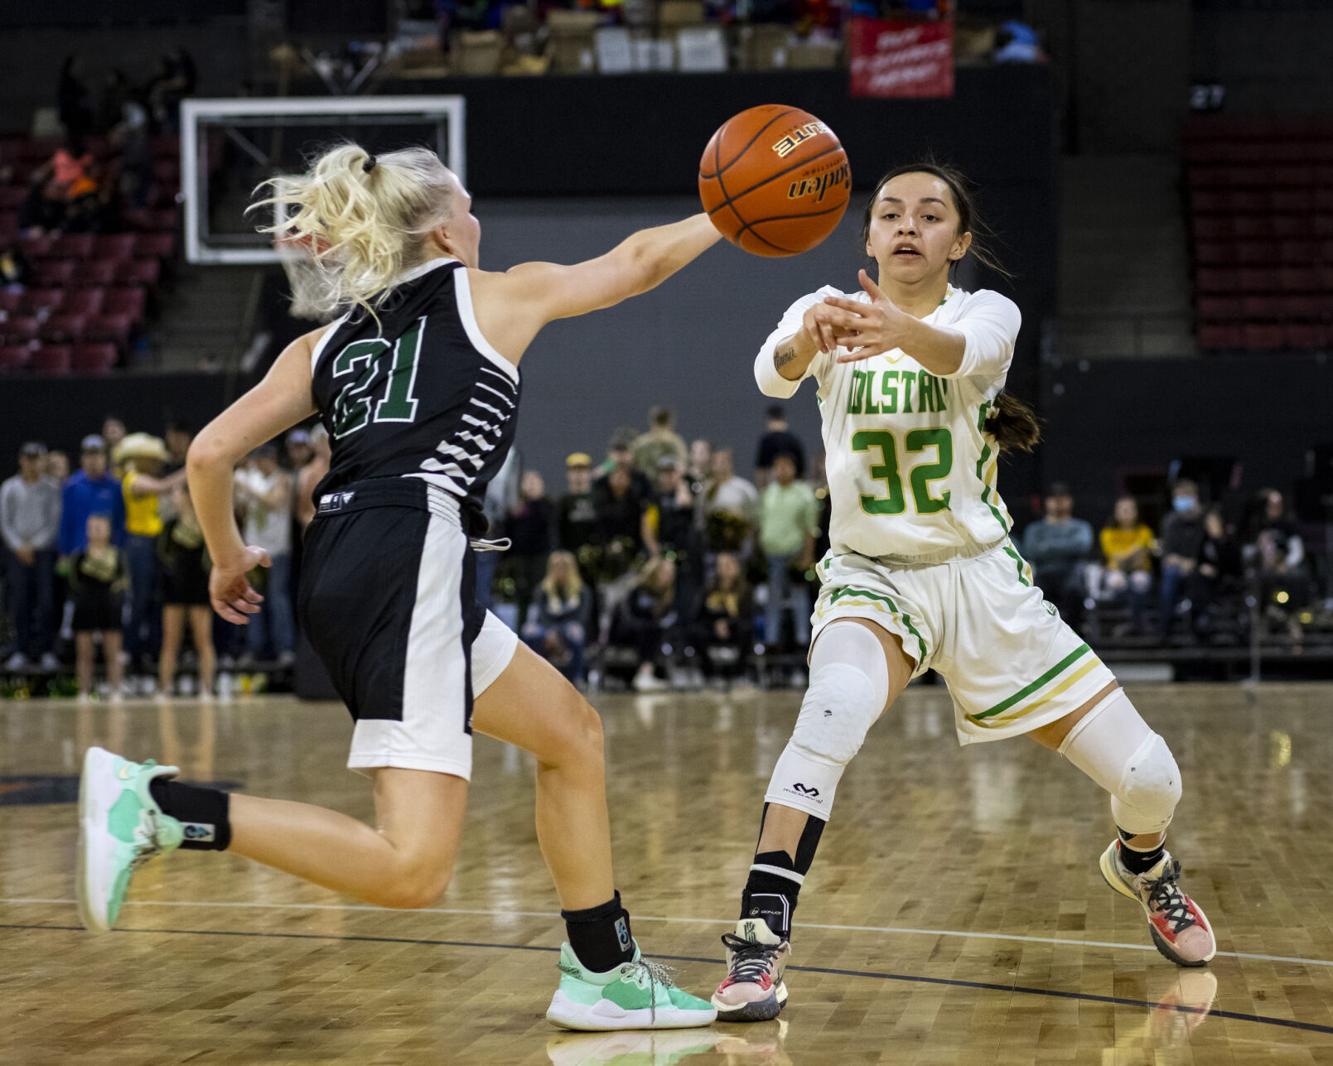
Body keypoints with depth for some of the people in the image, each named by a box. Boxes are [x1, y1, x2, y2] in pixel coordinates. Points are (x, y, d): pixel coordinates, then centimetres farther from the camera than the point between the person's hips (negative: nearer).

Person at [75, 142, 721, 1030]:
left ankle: (604, 974, 25)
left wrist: (228, 557, 27)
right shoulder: (496, 295, 12)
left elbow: (211, 453, 11)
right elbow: (638, 263, 26)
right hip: (410, 565, -8)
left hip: (341, 577, 8)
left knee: (572, 733, 22)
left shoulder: (327, 345, 22)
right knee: (413, 869, -16)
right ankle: (162, 804, -22)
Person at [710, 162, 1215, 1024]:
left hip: (984, 580, 1)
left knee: (1149, 779, 0)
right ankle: (760, 939, -35)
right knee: (837, 703, -37)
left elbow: (961, 352, -33)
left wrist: (898, 332, -57)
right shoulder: (828, 310, -4)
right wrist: (810, 339, -53)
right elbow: (773, 371, -28)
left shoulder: (988, 312, -7)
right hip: (871, 577, -1)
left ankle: (1143, 866, 38)